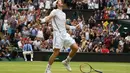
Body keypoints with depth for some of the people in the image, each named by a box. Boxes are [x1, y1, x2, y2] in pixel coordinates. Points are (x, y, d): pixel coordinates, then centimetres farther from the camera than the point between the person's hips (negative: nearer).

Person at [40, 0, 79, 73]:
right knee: (56, 52, -10)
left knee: (75, 48, -3)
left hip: (65, 34, 7)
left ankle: (66, 61, 17)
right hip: (58, 34, -7)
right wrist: (43, 20, -39)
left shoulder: (64, 14, 21)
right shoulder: (55, 11, 0)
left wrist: (74, 27, 27)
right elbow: (49, 18, -18)